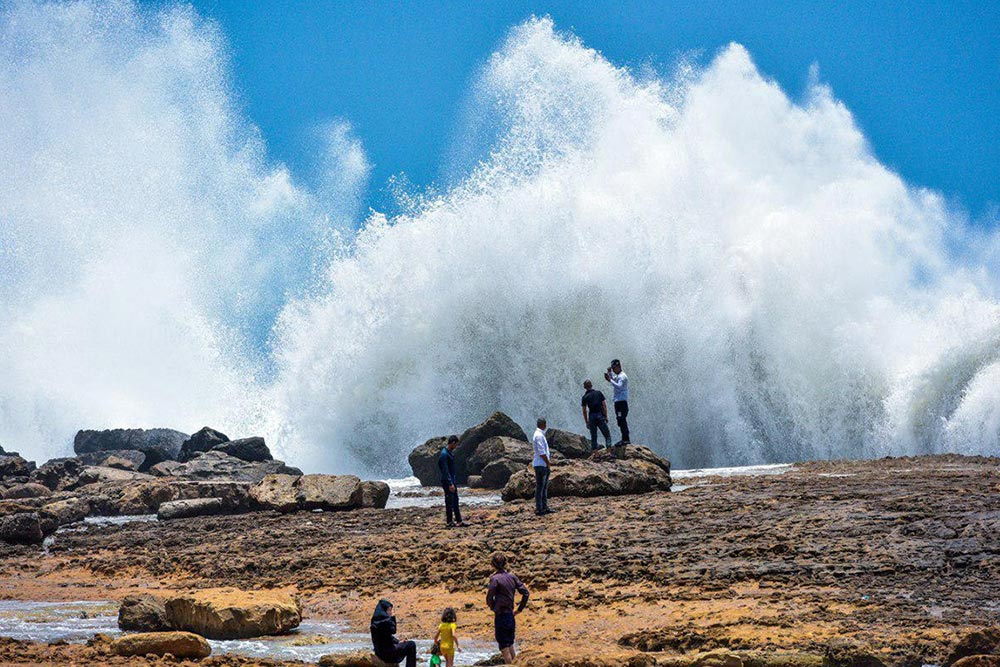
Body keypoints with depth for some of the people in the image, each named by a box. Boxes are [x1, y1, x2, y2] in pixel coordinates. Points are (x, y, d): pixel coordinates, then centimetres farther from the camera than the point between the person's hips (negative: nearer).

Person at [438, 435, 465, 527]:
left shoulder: (449, 453, 12)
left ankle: (459, 521, 14)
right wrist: (450, 484, -24)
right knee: (449, 502, -3)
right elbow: (445, 471, -22)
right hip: (447, 482, -10)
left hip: (452, 481, 10)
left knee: (455, 502, 11)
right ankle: (449, 522, 4)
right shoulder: (444, 454, -19)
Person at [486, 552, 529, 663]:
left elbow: (489, 599, -14)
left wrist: (493, 608, 6)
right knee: (510, 647, 17)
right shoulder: (512, 577, 6)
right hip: (511, 616, 7)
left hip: (501, 616, -7)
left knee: (504, 648, -1)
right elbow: (525, 593, 6)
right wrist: (519, 609, 12)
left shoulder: (495, 578, -12)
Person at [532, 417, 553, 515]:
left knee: (544, 487, 14)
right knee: (540, 487, -7)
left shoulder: (540, 434, 17)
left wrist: (547, 462, 14)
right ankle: (539, 509, -5)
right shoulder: (539, 435, -16)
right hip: (541, 464, -10)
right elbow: (541, 452, -20)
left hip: (543, 465, 10)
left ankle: (544, 507, 19)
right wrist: (548, 462, -12)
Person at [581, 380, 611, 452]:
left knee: (593, 436, 7)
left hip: (591, 417, 1)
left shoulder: (585, 397, 3)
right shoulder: (598, 393, 4)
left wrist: (586, 422, 9)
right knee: (607, 434, 3)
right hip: (600, 416, -1)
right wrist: (606, 416, 7)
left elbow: (584, 411, 2)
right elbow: (604, 405, 1)